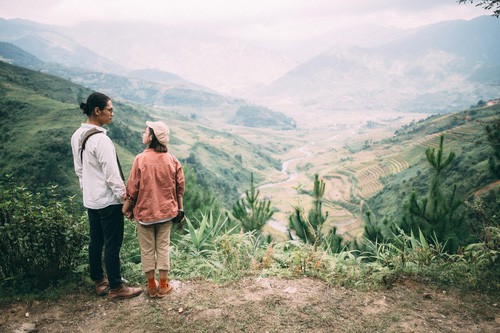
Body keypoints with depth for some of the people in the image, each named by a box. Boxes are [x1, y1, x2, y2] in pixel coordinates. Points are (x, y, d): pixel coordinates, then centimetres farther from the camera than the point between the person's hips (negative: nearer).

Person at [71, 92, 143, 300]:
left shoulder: (77, 136, 5)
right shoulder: (100, 139, -23)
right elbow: (112, 174, -21)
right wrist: (124, 198, -13)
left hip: (90, 200, 9)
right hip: (108, 201, -9)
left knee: (96, 241, 17)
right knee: (113, 244, 2)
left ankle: (99, 282, 31)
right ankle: (115, 288, 13)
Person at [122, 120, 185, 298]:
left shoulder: (141, 159, -16)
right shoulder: (172, 160, -6)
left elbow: (133, 188, -11)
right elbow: (179, 187, 0)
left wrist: (127, 208, 5)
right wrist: (179, 208, 12)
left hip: (145, 212, -2)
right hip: (166, 211, 3)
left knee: (147, 249, 13)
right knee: (163, 247, 14)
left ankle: (151, 286, 26)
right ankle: (163, 286, 23)